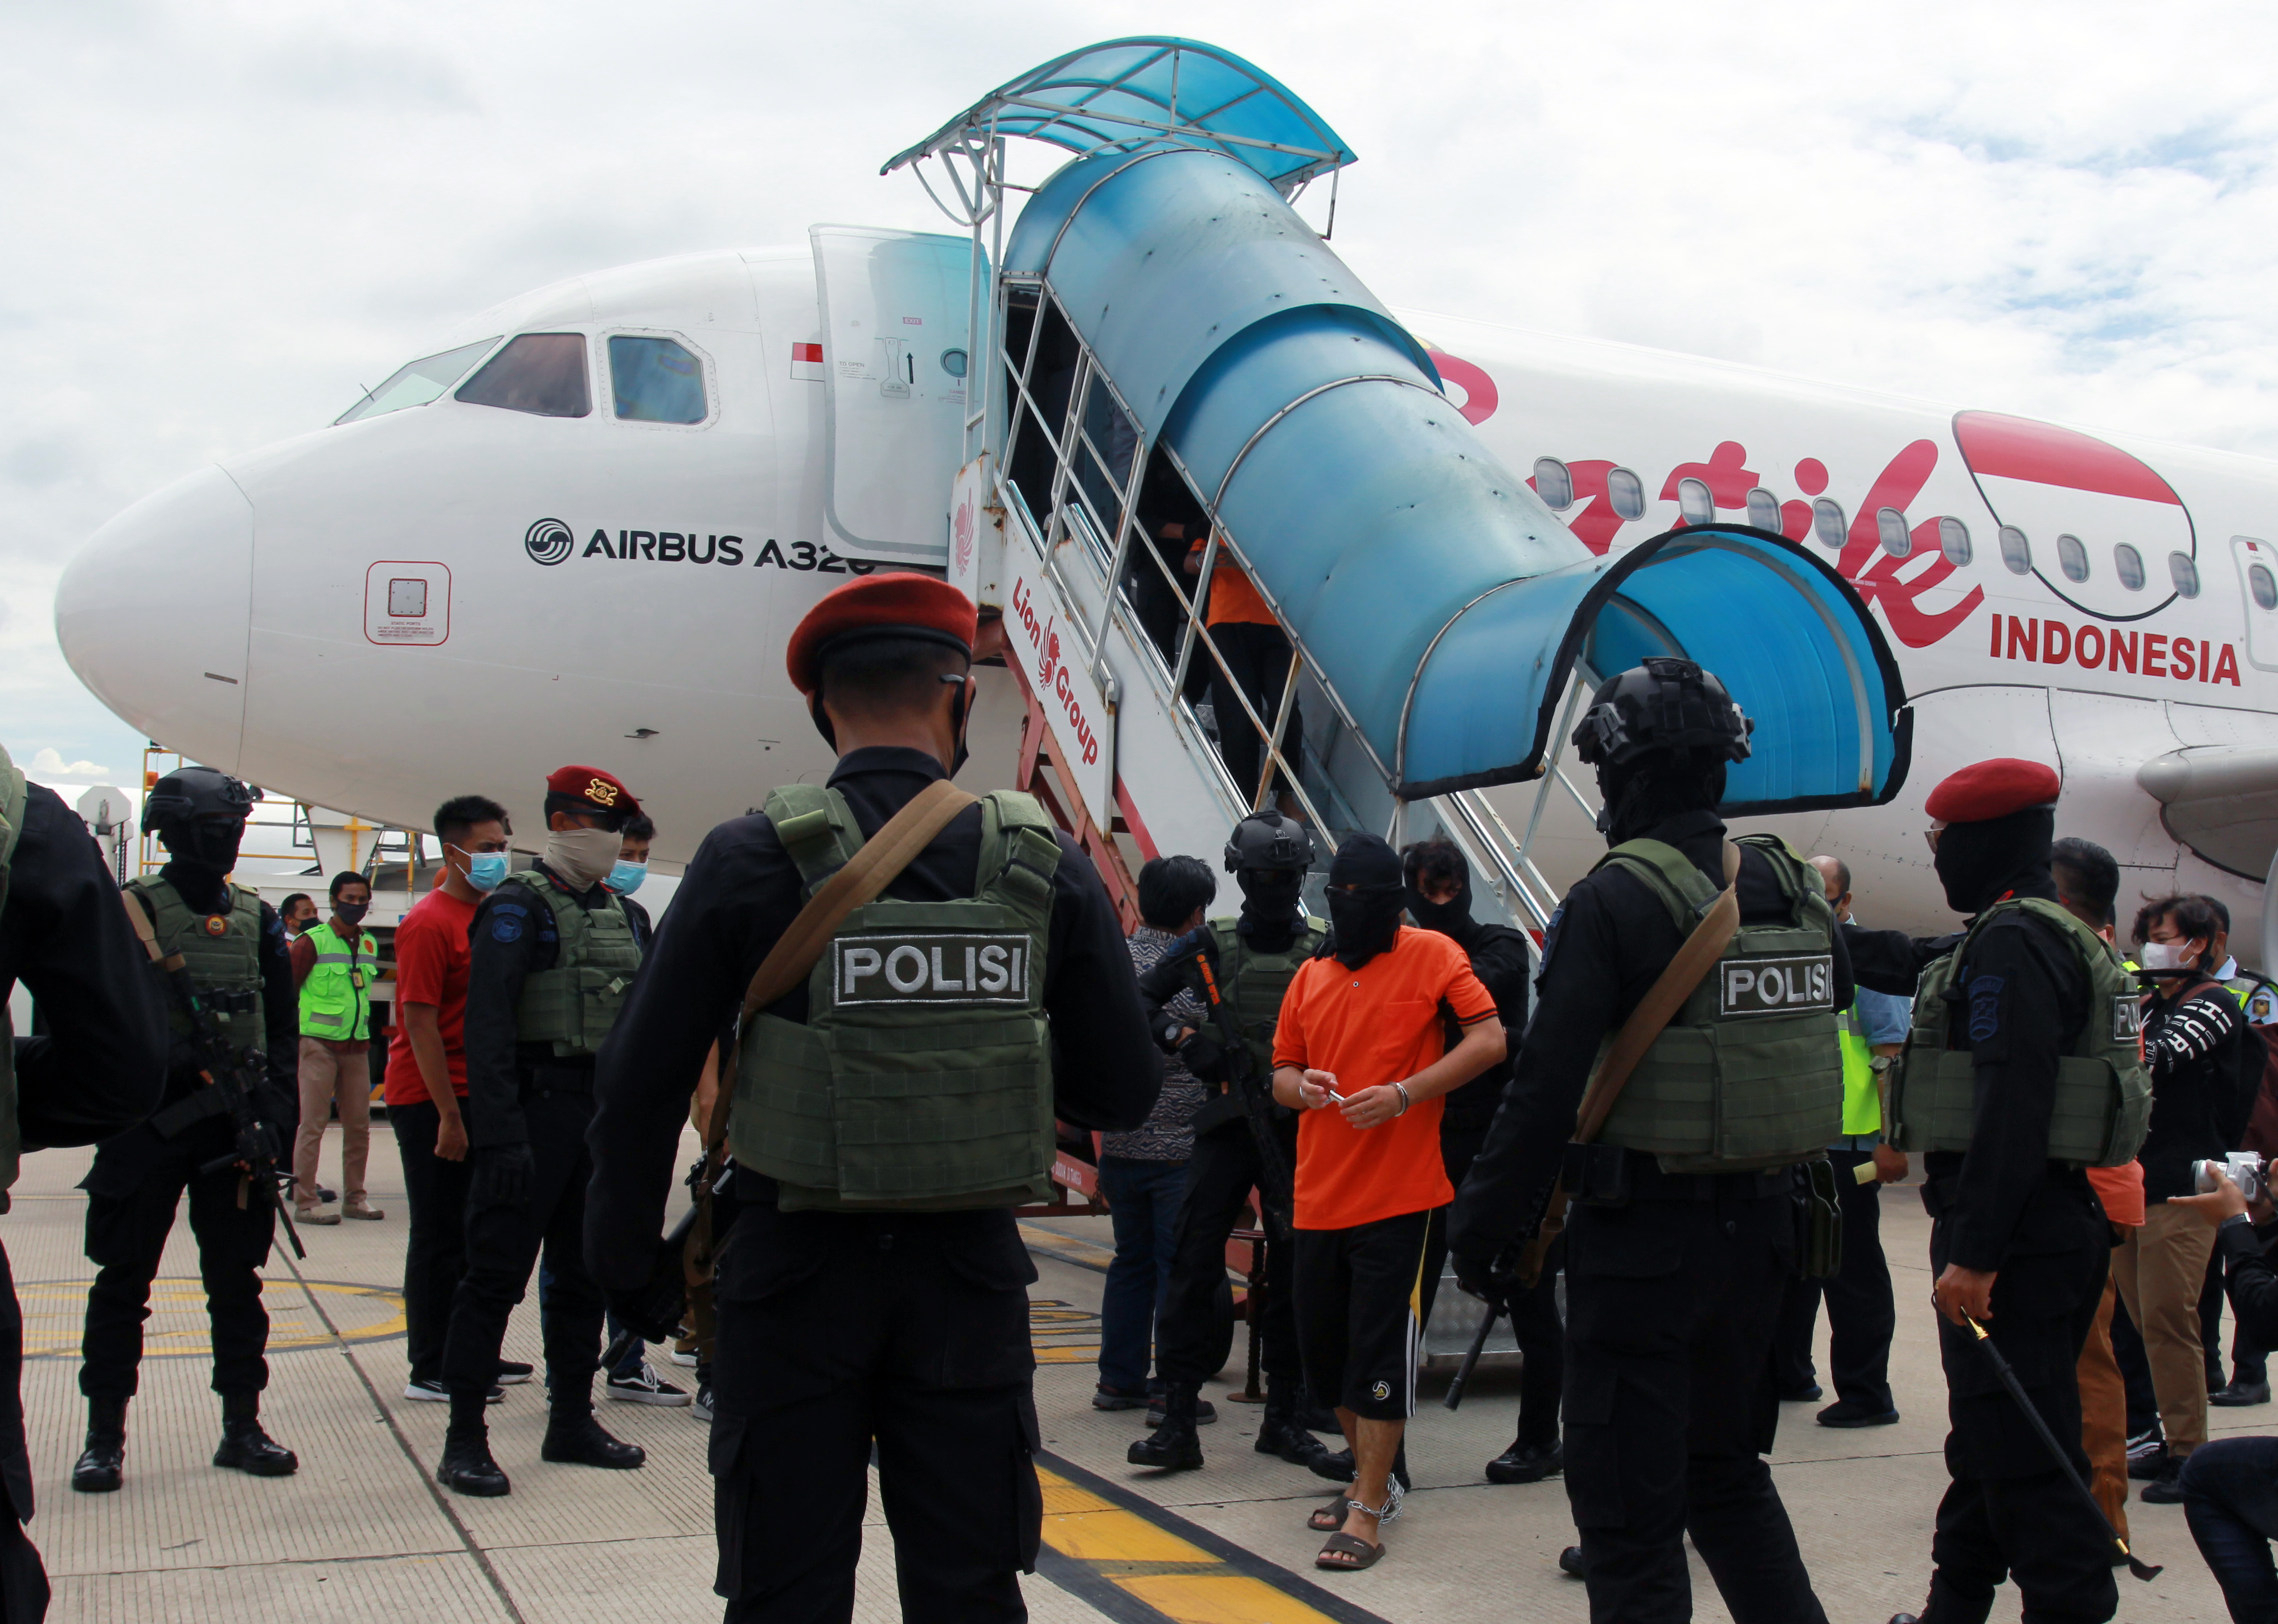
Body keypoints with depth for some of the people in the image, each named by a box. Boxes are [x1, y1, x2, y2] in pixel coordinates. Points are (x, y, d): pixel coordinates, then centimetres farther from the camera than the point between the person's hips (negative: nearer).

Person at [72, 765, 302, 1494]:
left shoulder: (257, 919, 10)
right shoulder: (133, 910, -4)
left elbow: (283, 1024, 12)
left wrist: (277, 1107, 0)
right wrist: (173, 1060, -22)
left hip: (235, 1127, 4)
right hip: (147, 1124, -4)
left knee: (237, 1281, 9)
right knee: (124, 1282, 4)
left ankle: (242, 1428, 17)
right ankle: (105, 1438, 14)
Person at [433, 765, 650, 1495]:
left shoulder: (615, 910, 16)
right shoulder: (519, 905, -8)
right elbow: (488, 1024, -16)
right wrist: (501, 1133, -23)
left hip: (601, 1109, 8)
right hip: (538, 1105, -8)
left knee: (585, 1271, 13)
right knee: (497, 1272, -4)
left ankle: (572, 1419, 24)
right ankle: (464, 1439, 2)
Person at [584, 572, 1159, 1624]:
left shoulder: (754, 859, -8)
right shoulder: (1047, 864, -3)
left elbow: (641, 1084, -5)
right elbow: (1124, 1095, 1)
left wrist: (626, 1260, 8)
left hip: (796, 1268, -1)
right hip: (972, 1273, 2)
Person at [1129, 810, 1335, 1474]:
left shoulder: (1326, 948, 3)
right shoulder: (1212, 944, 4)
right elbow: (1141, 997, 10)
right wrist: (1186, 1040, -5)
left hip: (1299, 1127, 0)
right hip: (1227, 1121, 0)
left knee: (1295, 1270, 6)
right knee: (1194, 1262, -5)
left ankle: (1286, 1418, 19)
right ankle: (1178, 1422, -1)